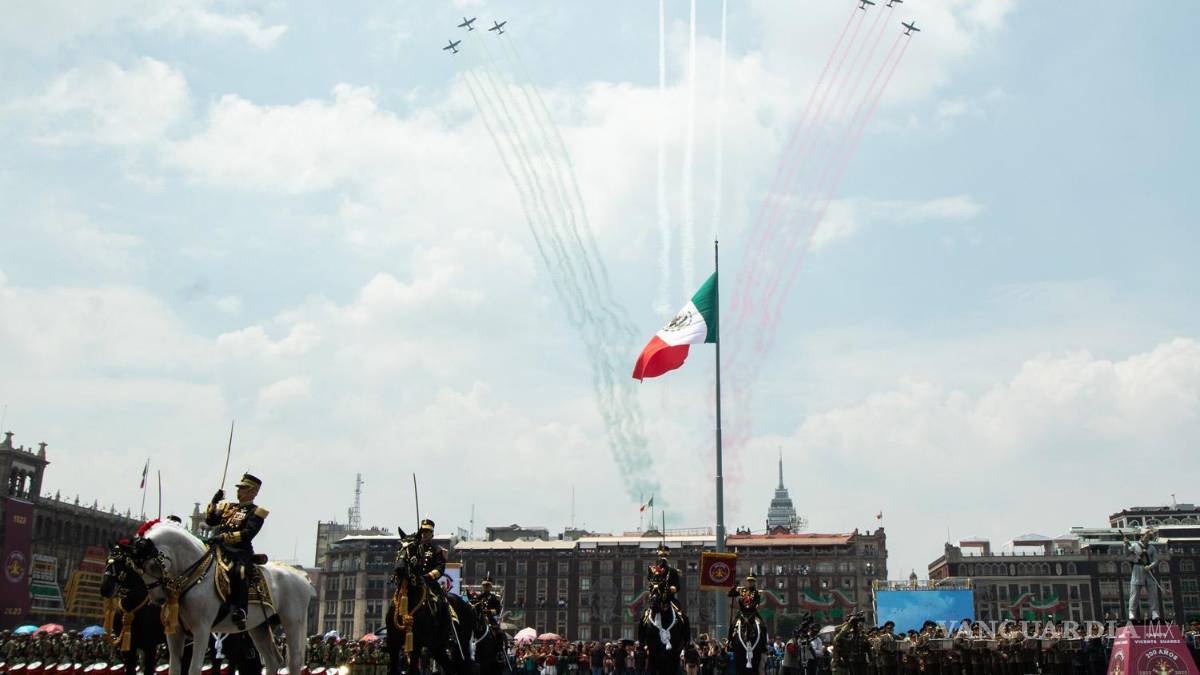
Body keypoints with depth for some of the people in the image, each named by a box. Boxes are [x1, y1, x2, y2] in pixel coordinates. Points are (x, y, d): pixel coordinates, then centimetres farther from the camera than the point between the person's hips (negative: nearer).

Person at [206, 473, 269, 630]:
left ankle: (239, 612, -39)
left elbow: (248, 534, -9)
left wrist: (224, 537, -19)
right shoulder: (228, 506, 26)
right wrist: (214, 503, 7)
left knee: (239, 572, -35)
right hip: (219, 549, 7)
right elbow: (210, 521, 20)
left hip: (240, 553, -7)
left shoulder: (256, 512, 7)